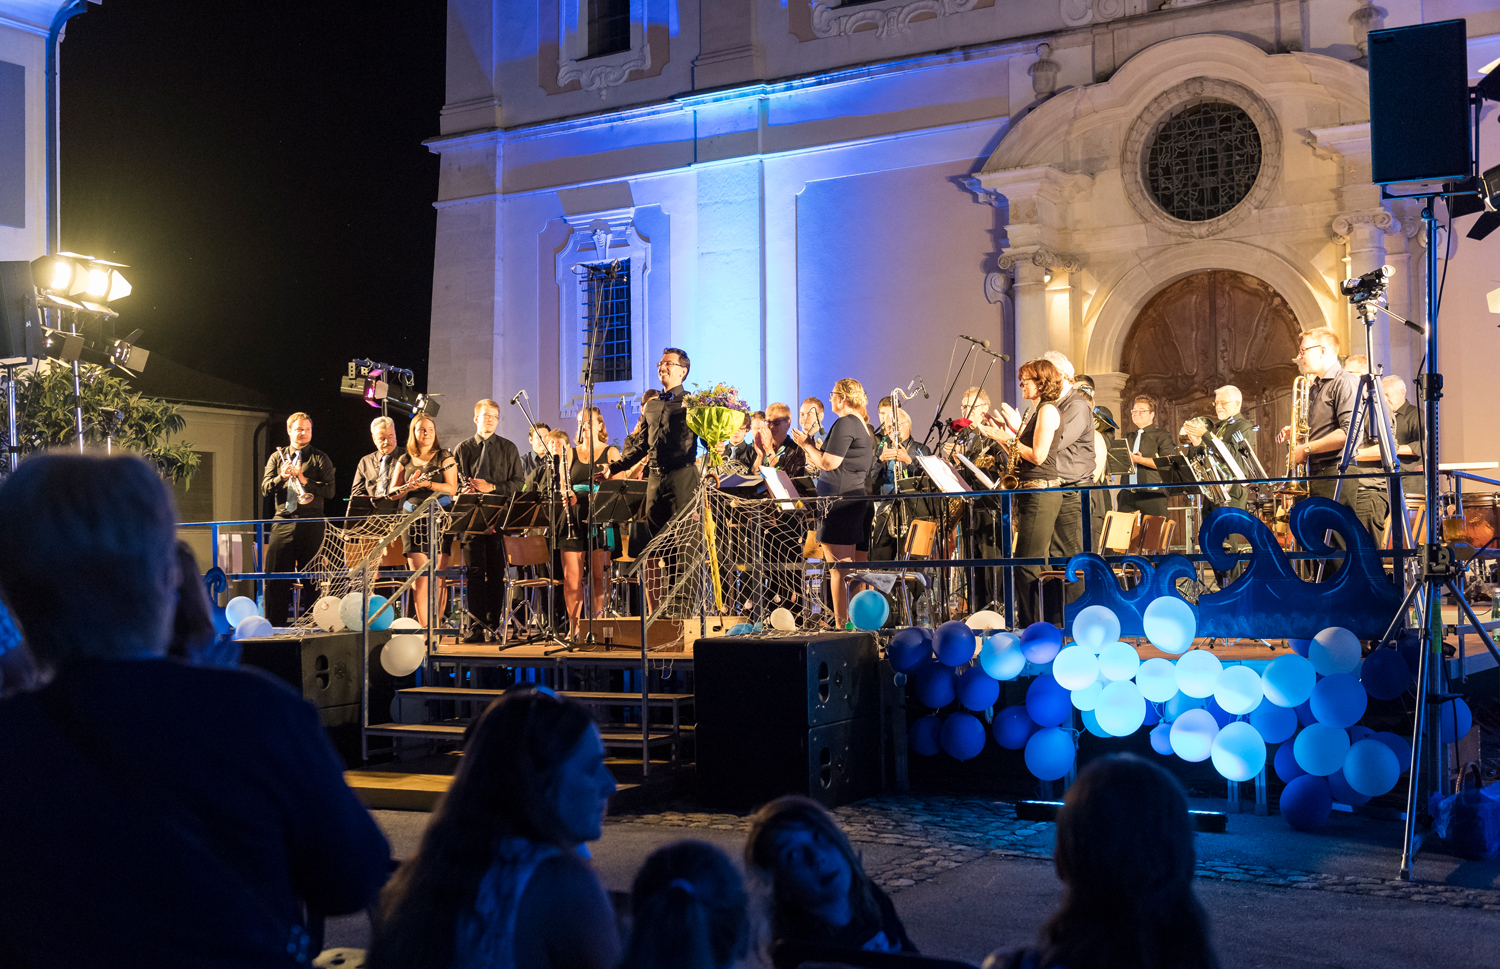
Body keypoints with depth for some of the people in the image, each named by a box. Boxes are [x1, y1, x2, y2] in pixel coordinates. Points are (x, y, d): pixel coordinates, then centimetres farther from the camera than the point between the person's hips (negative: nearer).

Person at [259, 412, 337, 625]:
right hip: (283, 523, 2)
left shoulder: (320, 459, 8)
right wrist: (281, 477, -10)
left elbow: (329, 491, -3)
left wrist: (304, 481, -14)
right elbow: (265, 489, 7)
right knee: (275, 576, -2)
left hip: (311, 525, -2)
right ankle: (274, 624, 3)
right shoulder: (277, 457, 15)